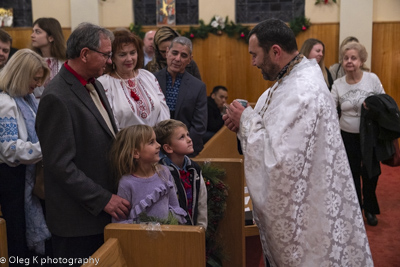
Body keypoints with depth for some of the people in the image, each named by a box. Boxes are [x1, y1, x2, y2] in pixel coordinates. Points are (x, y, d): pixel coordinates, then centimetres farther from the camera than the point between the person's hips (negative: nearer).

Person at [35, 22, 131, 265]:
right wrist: (103, 199, -18)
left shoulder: (94, 85, 9)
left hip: (104, 209, 8)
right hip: (78, 219, -8)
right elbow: (61, 165, -20)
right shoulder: (57, 98, -18)